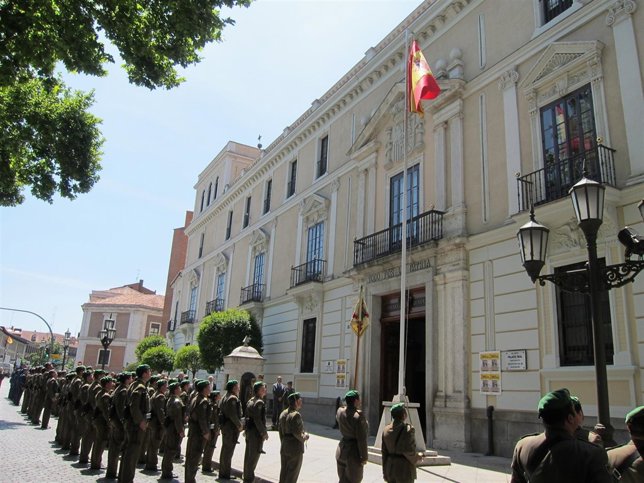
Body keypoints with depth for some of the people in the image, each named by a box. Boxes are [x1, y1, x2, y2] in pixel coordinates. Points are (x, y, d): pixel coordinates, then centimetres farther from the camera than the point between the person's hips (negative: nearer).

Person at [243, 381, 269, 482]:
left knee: (248, 454, 18)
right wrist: (264, 432, -16)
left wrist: (247, 429, 19)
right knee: (254, 455, 1)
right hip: (256, 433, -9)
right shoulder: (259, 402, -19)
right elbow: (258, 420, -23)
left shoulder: (250, 401, 9)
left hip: (249, 431, 9)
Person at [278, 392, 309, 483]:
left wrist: (282, 442, 17)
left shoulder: (283, 413, 5)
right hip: (295, 448, -7)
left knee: (283, 471, 18)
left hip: (284, 447, 8)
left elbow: (279, 428, 9)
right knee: (293, 473, 5)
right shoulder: (296, 415, -20)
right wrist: (304, 437, -7)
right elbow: (296, 433, -25)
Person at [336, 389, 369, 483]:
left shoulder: (340, 412, -2)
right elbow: (361, 439, -20)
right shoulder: (359, 416, -22)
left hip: (341, 450, 7)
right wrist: (364, 457, -11)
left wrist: (356, 409, 14)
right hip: (354, 453, -6)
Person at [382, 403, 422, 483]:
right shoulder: (408, 429, -16)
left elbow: (384, 452, 4)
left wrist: (385, 472, 11)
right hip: (404, 469, -6)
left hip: (390, 468, 6)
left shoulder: (386, 429, 1)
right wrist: (417, 457, 0)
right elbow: (409, 451, -21)